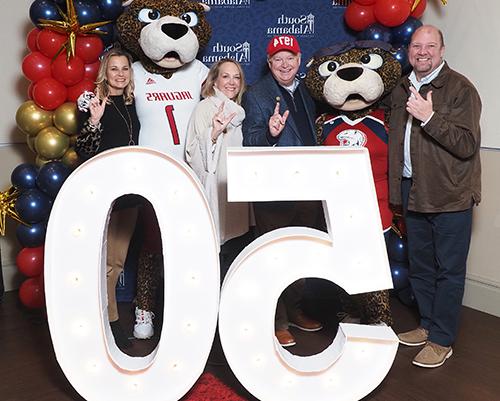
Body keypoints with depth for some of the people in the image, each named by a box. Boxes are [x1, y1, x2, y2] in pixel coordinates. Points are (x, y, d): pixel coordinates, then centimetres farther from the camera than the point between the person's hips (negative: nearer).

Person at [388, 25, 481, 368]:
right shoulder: (401, 91, 12)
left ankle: (442, 340, 14)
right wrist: (395, 189, 15)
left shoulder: (460, 89, -10)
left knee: (449, 270, 2)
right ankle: (428, 324, 33)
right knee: (420, 266, 17)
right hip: (413, 193, 7)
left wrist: (429, 117, -26)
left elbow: (467, 144, -18)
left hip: (450, 196, -7)